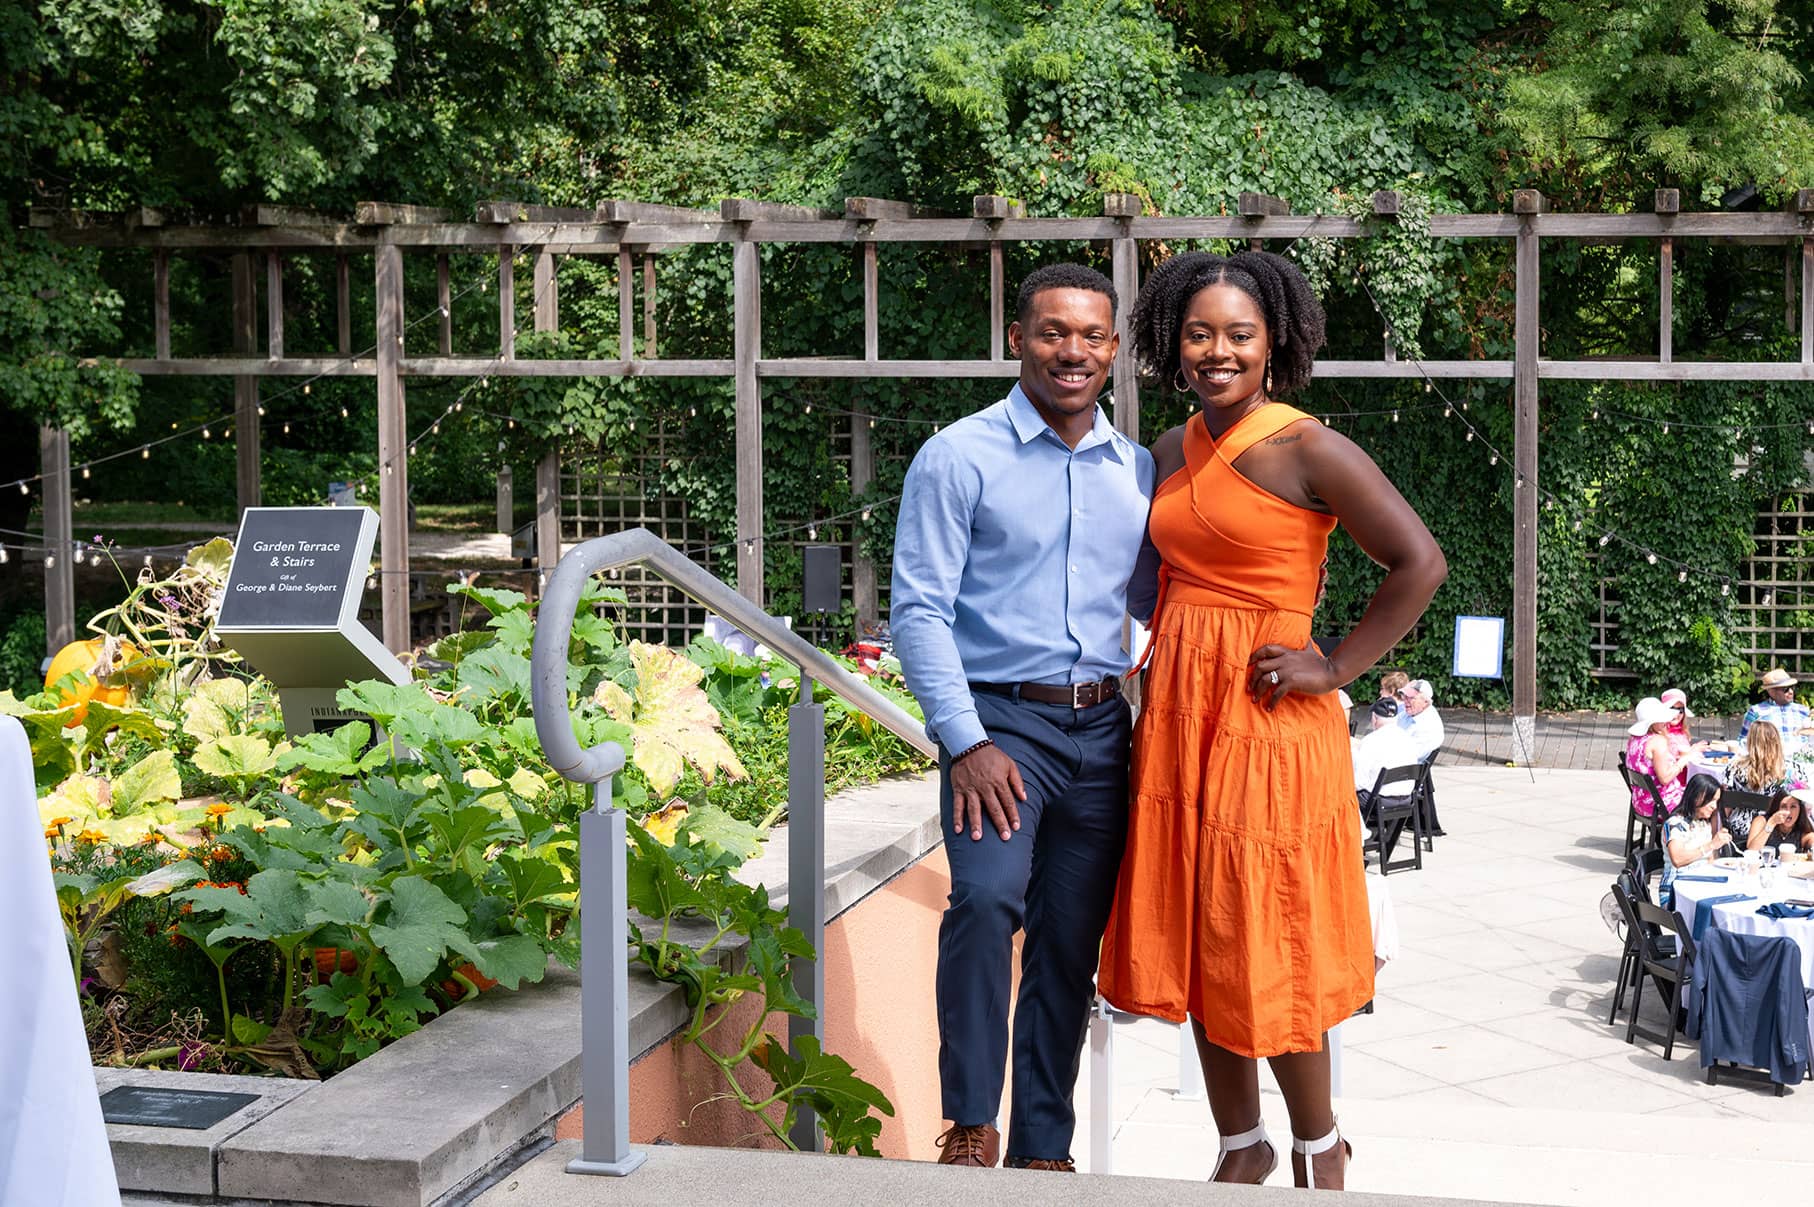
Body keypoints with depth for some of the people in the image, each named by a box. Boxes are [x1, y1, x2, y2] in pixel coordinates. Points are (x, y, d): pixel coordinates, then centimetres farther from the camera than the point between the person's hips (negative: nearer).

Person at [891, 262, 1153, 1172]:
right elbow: (918, 610, -8)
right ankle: (970, 1123, -15)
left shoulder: (1137, 469, 12)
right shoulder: (959, 459, -4)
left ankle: (1042, 1148, 20)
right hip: (999, 719, -5)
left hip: (1102, 728, 5)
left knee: (1071, 944, 8)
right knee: (987, 894, -28)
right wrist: (967, 743, -17)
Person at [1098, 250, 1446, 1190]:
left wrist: (1334, 669, -11)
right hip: (1177, 714, 7)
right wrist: (1162, 671, 12)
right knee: (1195, 943, 11)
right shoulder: (1171, 454, 10)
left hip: (1269, 719, -7)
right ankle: (1241, 1145, 27)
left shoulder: (1309, 451, -10)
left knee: (1268, 943, 1)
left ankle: (1318, 1146, 22)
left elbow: (1419, 564, -11)